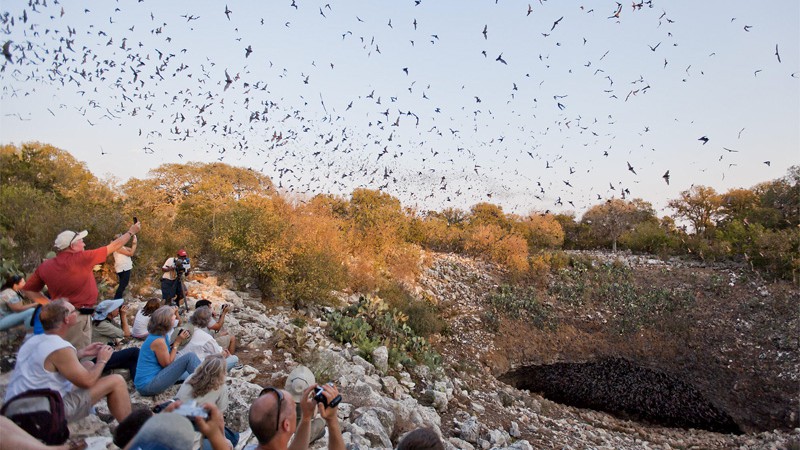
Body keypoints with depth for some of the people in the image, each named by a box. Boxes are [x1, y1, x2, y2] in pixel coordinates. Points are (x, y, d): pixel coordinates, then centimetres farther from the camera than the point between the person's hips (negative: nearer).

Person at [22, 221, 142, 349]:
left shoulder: (45, 266, 2)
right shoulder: (81, 259, -15)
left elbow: (27, 290, 8)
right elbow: (114, 246, -6)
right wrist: (131, 232, 8)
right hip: (79, 318, -7)